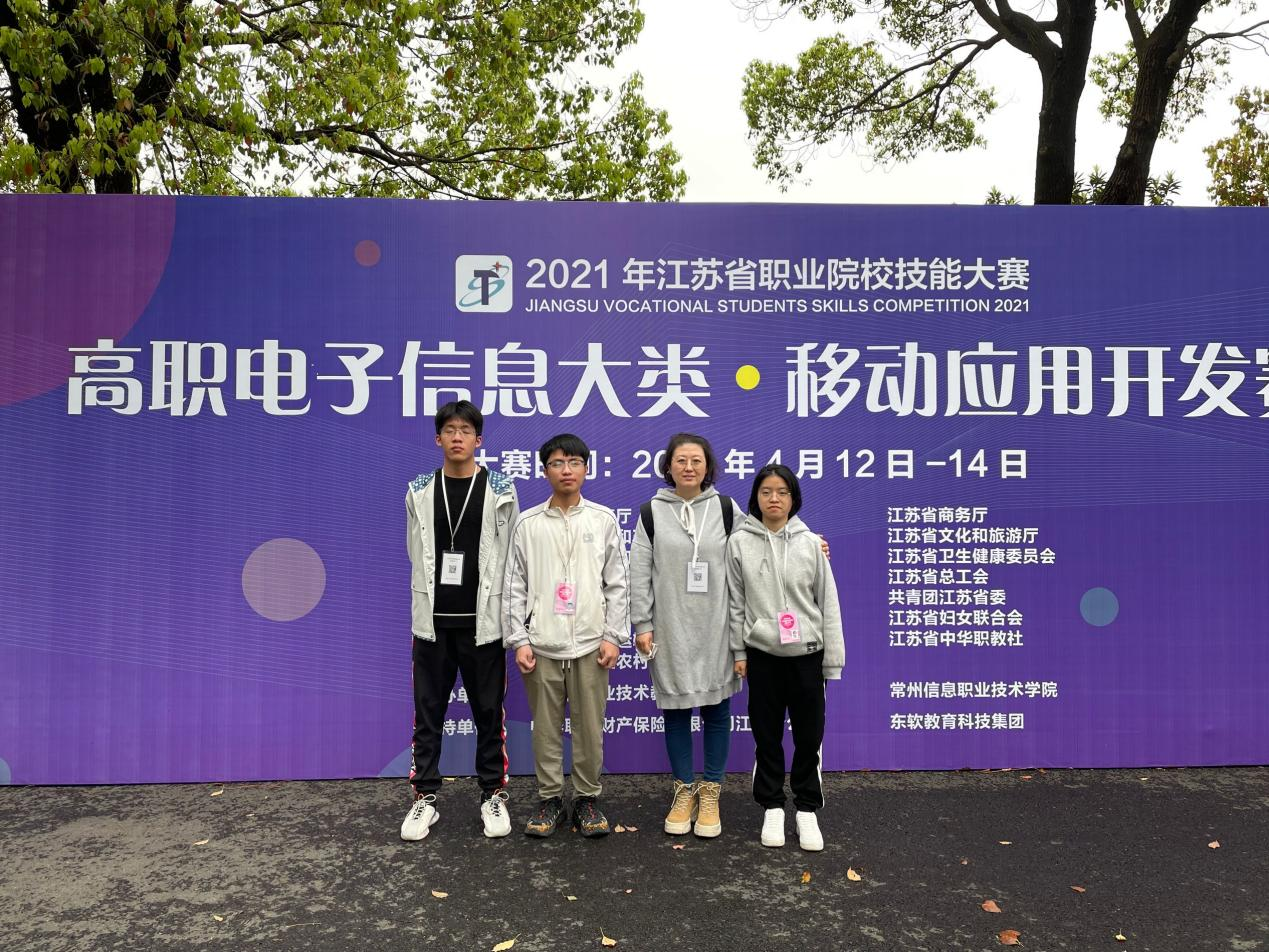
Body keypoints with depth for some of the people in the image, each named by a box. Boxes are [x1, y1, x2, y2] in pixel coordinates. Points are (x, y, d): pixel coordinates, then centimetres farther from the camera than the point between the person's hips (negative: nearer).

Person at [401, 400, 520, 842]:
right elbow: (416, 555, 10)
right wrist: (431, 602, 9)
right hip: (432, 621, 2)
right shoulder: (419, 492, 4)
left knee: (488, 712, 8)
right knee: (427, 713, 8)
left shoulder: (500, 491, 0)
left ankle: (493, 796, 22)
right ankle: (425, 798, 21)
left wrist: (504, 614, -2)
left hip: (483, 621, -1)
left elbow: (510, 557, 0)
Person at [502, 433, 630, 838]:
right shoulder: (528, 524, 4)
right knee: (546, 728, 8)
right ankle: (550, 800, 22)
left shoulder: (604, 520, 4)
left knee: (590, 728, 6)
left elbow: (618, 583, 3)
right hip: (542, 645, 0)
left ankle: (587, 799, 21)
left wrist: (613, 636, -3)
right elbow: (514, 586, 3)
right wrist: (518, 640, -3)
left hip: (590, 643, 0)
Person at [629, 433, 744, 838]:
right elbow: (639, 574, 0)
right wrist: (642, 625, -4)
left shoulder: (726, 509, 3)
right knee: (676, 710, 9)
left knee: (716, 709, 7)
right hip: (670, 630, 0)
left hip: (715, 630, 0)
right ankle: (684, 789, 25)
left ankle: (710, 792, 23)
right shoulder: (651, 512, 1)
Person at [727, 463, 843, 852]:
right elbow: (735, 602, 3)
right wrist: (739, 652, 1)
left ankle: (807, 809, 25)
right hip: (762, 654, 0)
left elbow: (828, 602, 0)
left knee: (809, 736, 8)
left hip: (807, 654, 0)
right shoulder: (739, 542, -2)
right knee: (767, 735, 10)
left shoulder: (810, 542, -2)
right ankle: (772, 808, 26)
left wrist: (832, 660, -1)